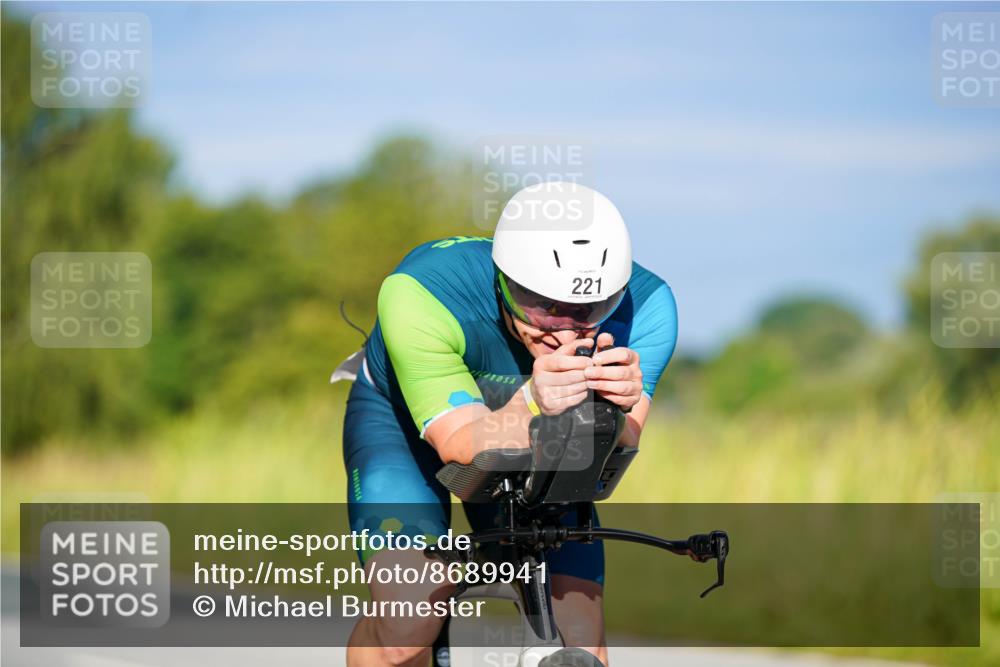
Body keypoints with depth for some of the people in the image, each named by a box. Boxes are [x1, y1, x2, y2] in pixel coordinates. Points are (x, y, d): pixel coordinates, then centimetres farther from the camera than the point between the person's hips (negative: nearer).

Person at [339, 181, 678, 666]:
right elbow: (461, 441, -39)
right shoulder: (422, 293, -37)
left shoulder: (643, 306, -30)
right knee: (409, 613, -27)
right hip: (406, 422, -2)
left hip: (532, 448, 3)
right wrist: (533, 404, -59)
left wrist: (618, 408, -55)